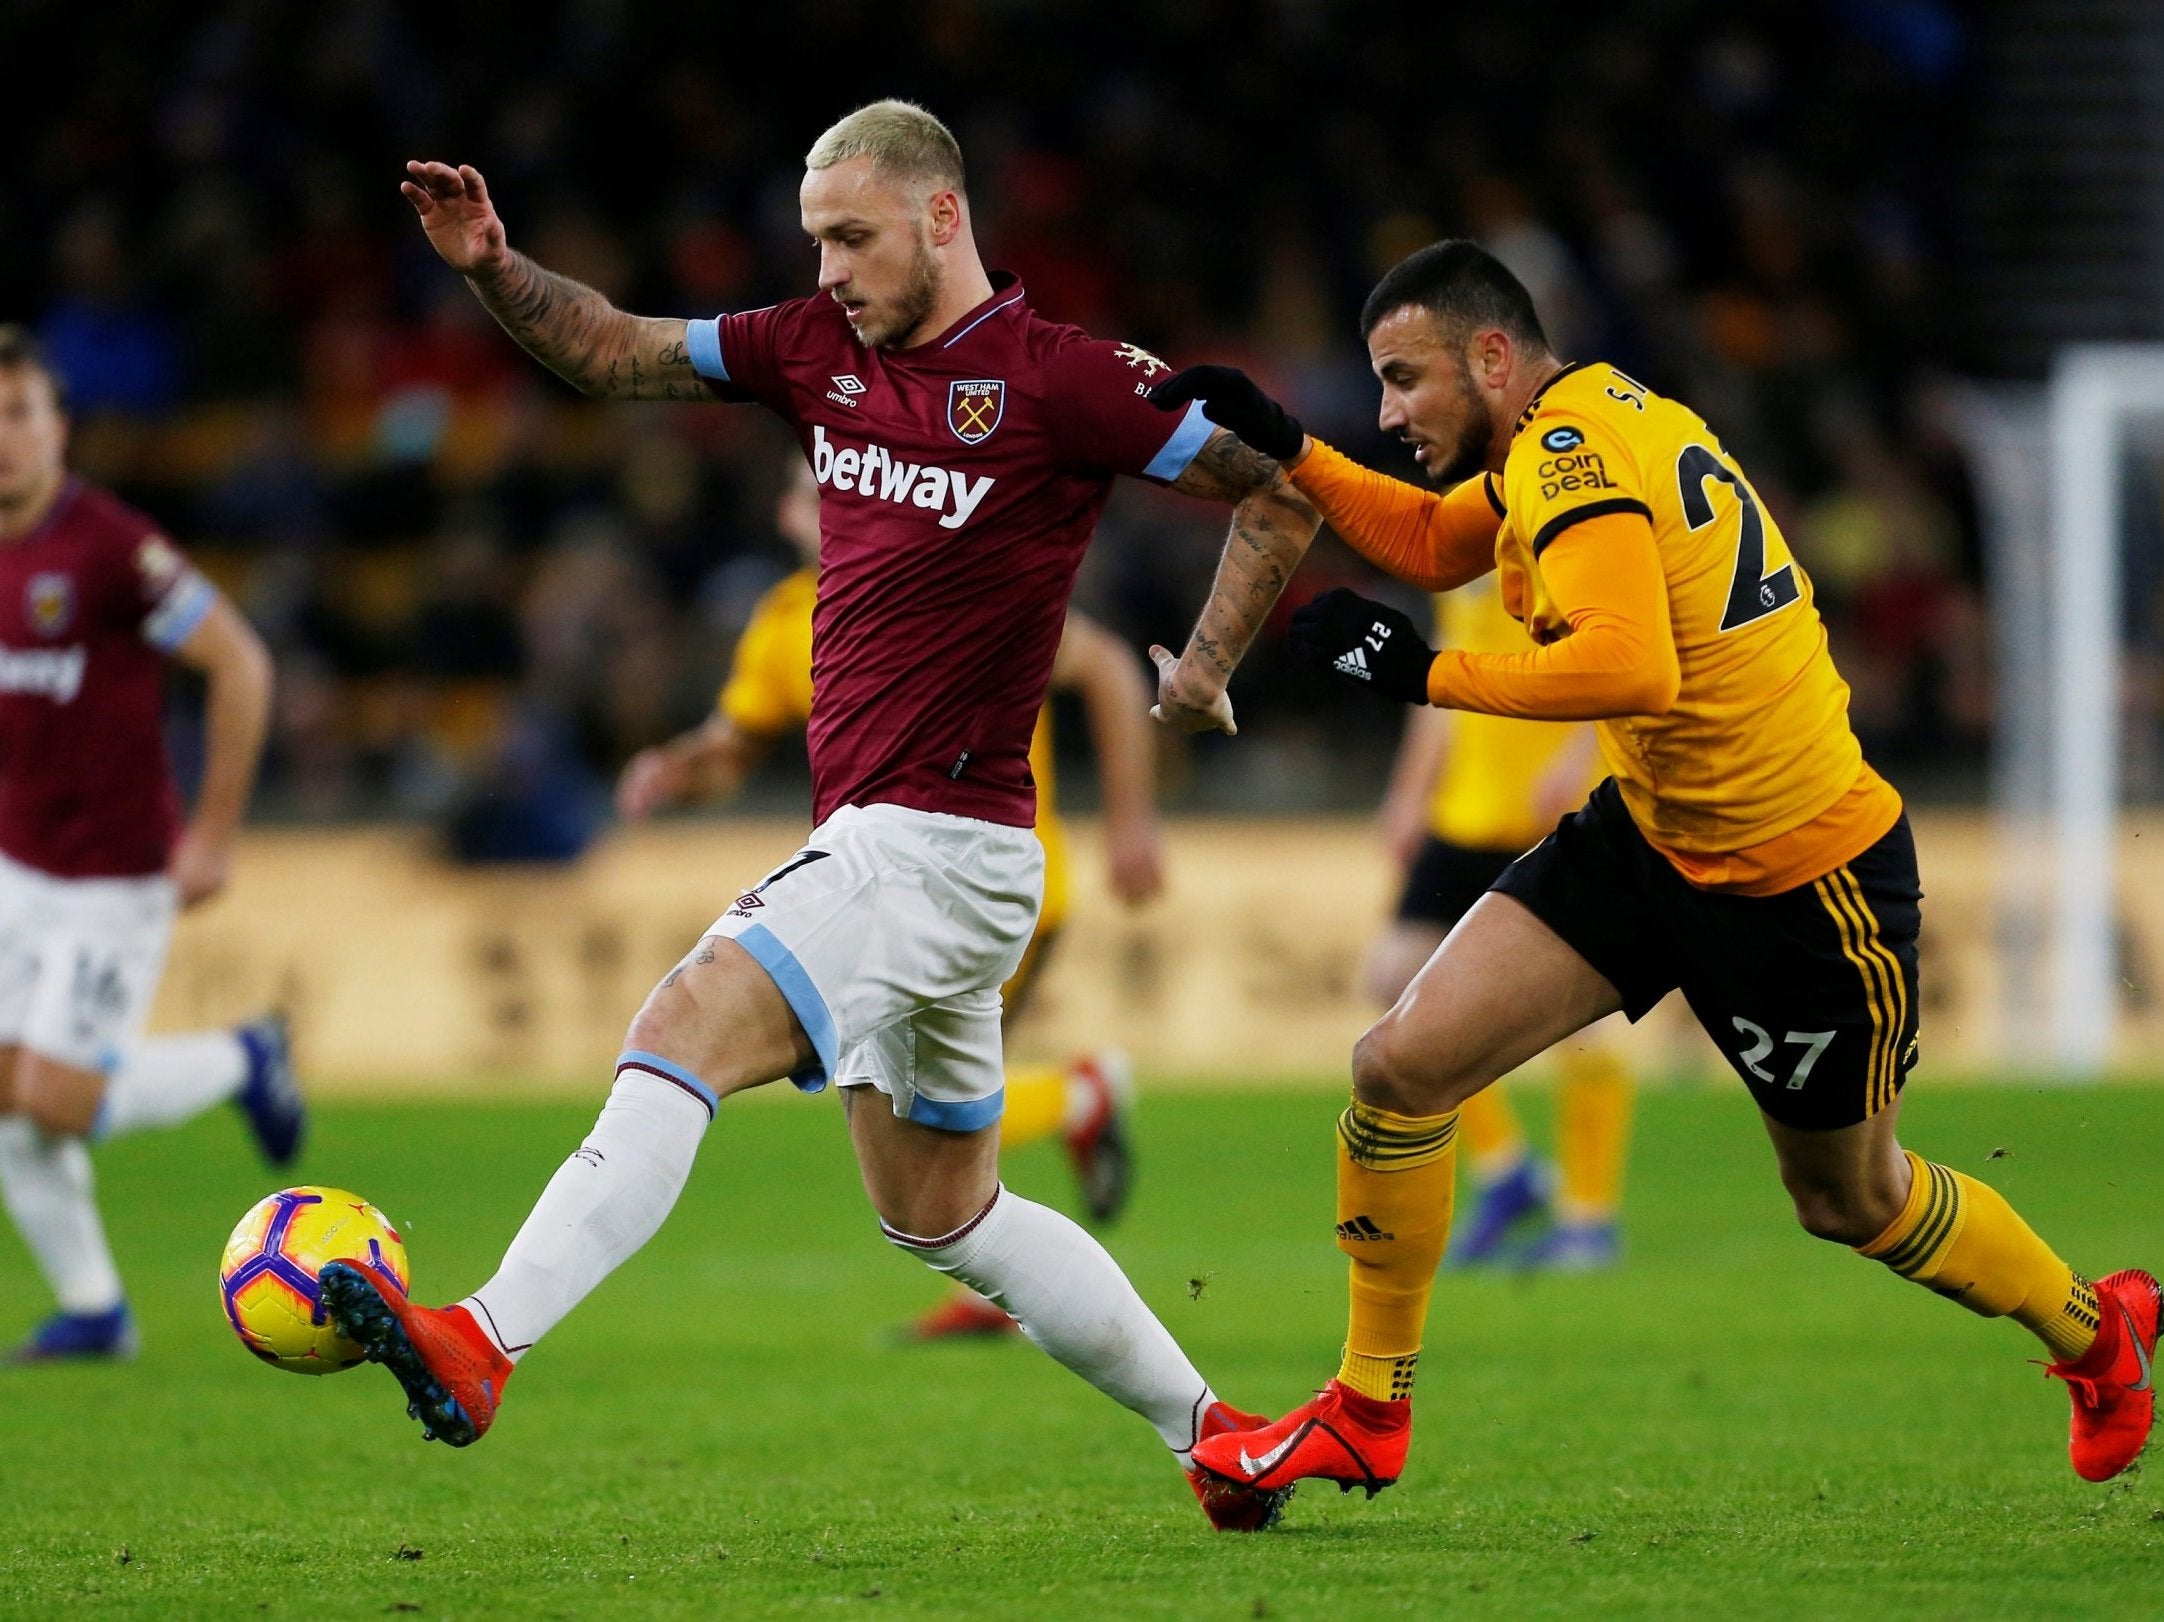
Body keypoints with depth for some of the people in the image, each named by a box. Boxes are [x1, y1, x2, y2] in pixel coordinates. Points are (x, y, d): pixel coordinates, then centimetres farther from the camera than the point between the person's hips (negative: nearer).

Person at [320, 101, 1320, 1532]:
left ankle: (482, 1347, -32)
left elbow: (1279, 493, -4)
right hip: (878, 842, 9)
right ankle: (1206, 1428, 26)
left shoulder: (1062, 378, -9)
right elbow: (617, 354, 15)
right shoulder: (817, 349, 10)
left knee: (688, 1026, -23)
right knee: (944, 1212, 16)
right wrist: (494, 266, 0)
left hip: (945, 842, -9)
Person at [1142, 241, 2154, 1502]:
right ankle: (1367, 1417, 7)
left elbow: (1630, 667, -40)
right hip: (1653, 834, 9)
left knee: (1850, 1201, 12)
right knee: (1403, 1067, -5)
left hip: (1802, 878, -9)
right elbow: (1434, 543, 21)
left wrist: (1429, 675, -32)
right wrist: (1283, 443, 10)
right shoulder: (1593, 419, 2)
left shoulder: (1573, 454, -25)